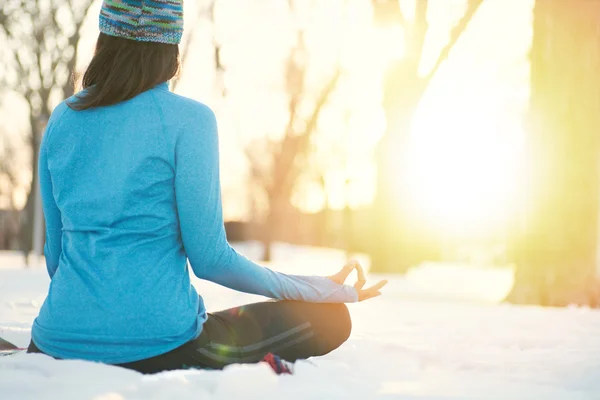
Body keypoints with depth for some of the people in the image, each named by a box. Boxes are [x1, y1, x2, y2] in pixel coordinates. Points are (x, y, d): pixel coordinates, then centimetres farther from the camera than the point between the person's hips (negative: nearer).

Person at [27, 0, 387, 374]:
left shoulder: (62, 118, 7)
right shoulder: (189, 120, -9)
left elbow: (54, 248, 14)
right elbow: (210, 258, -9)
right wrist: (327, 289, 2)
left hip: (59, 344, 7)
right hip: (156, 346, -6)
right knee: (331, 317, 6)